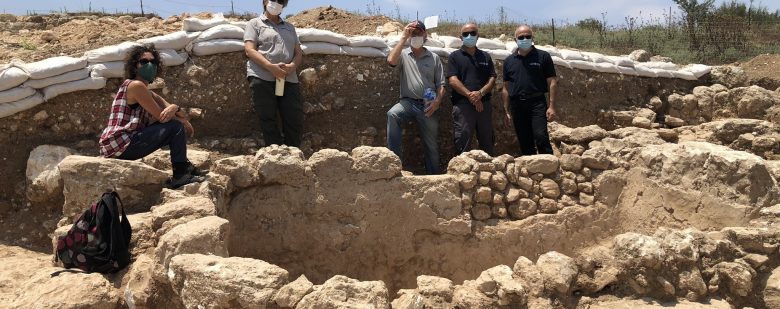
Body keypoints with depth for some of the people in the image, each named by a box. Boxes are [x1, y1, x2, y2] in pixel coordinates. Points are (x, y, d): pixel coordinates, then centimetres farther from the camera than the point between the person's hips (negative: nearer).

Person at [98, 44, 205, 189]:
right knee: (176, 126, -14)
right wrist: (184, 123, 1)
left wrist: (174, 108, -15)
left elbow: (183, 115, 8)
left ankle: (184, 166, 16)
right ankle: (180, 176, -12)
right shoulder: (135, 85, -10)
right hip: (119, 145, -9)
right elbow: (161, 116, -15)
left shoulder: (151, 95, 17)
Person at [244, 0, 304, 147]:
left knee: (295, 121, -5)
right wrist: (271, 67, -17)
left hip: (288, 79, 4)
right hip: (262, 78, -4)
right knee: (269, 121, -4)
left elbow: (299, 52, 16)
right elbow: (249, 50, -3)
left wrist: (292, 66, -8)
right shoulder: (255, 24, 11)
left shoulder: (289, 27, 25)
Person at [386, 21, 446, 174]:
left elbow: (441, 84, 6)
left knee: (431, 145, 6)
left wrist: (437, 101, -13)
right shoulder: (404, 55, 7)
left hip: (428, 106, 1)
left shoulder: (434, 58, 10)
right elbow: (391, 60, -17)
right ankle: (394, 158, -27)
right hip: (408, 102, -1)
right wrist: (404, 37, -11)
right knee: (392, 114, -34)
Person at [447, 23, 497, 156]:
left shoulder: (485, 56, 16)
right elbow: (452, 80, -6)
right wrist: (470, 95, -15)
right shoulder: (455, 56, 6)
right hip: (462, 105, -3)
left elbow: (492, 79, 7)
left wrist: (480, 93, -12)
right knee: (463, 143, -5)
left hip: (484, 104, 3)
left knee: (487, 142, 8)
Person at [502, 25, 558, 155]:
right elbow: (506, 88, 14)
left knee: (541, 136, -17)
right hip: (517, 105, 4)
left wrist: (551, 106, -8)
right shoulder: (509, 61, 12)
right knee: (525, 143, 7)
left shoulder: (543, 56, 3)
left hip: (537, 103, -3)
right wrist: (507, 112, 11)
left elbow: (552, 82, 0)